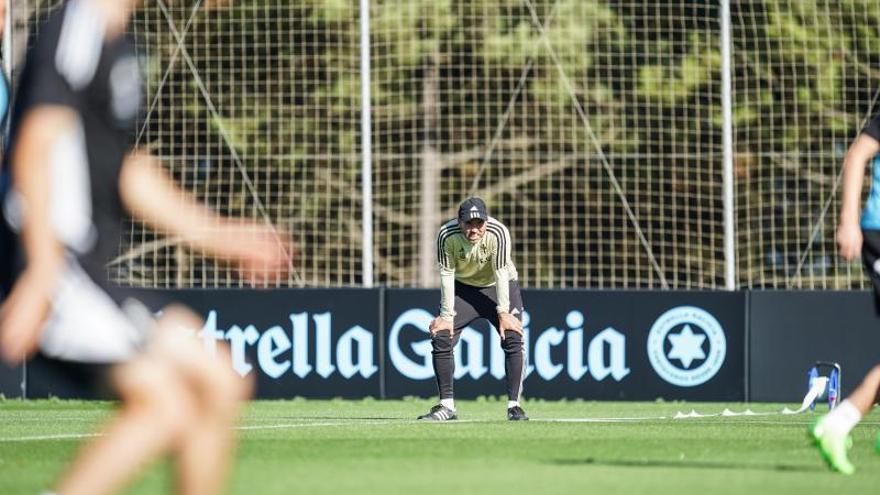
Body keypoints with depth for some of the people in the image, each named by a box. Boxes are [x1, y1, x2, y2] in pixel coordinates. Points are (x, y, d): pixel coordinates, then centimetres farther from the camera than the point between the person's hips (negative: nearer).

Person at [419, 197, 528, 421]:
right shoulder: (447, 235, -24)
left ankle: (514, 405, -12)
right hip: (463, 288, 2)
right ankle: (446, 406, -2)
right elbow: (447, 274, -19)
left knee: (513, 338, -19)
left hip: (500, 287, -2)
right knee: (441, 337, -11)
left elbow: (501, 272, -25)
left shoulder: (498, 232, -28)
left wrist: (503, 312, -28)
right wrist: (446, 315, -23)